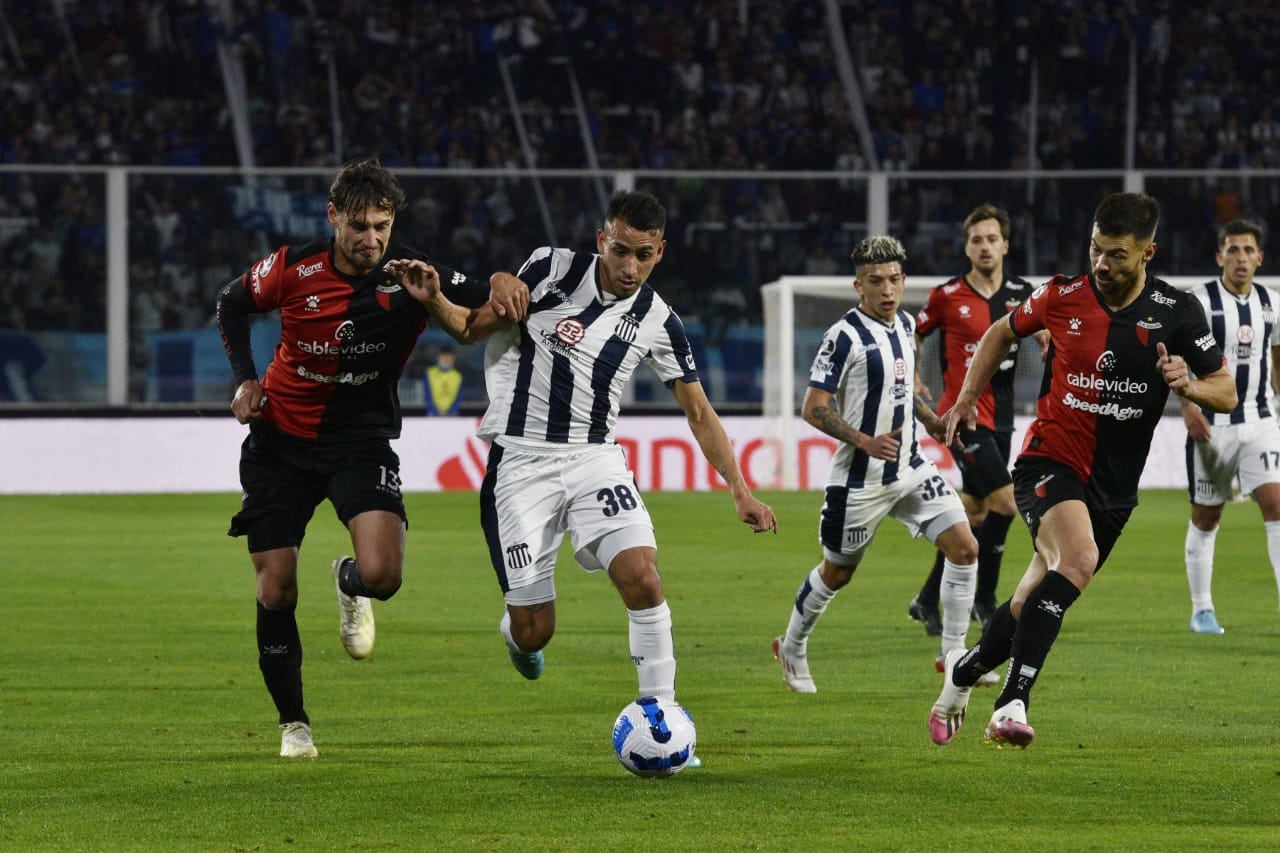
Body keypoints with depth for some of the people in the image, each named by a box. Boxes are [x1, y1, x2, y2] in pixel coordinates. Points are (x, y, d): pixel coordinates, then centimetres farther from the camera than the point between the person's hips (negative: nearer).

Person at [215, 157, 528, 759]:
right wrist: (245, 378, -3)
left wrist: (499, 286, -42)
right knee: (276, 591, -2)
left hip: (361, 442, -1)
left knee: (382, 574, -23)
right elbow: (232, 303, 8)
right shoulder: (294, 269, -11)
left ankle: (350, 584, 17)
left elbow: (481, 304, -19)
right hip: (281, 439, 1)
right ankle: (293, 725, 19)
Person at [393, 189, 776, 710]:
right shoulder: (551, 270, -7)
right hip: (521, 462, -2)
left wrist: (739, 491, 0)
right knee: (534, 633, -2)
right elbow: (471, 329, -1)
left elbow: (698, 412, 9)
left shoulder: (659, 323, 1)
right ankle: (515, 630, 37)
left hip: (595, 459, 2)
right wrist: (433, 299, -22)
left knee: (642, 578, -23)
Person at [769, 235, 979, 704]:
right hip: (859, 480, -6)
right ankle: (792, 648, 34)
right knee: (838, 572, 9)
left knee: (964, 546, -8)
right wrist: (865, 442, -27)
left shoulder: (905, 324, 6)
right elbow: (813, 408, -18)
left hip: (910, 468, 6)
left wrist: (932, 420, 7)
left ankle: (953, 652, 2)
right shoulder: (845, 336, -16)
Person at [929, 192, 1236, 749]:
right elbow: (1003, 333, 15)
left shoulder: (1177, 311, -5)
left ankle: (965, 669, 41)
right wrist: (967, 398, 13)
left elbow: (1226, 393, -1)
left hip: (1114, 487, 3)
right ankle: (1012, 701, -35)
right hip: (1049, 461, -3)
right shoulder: (1064, 296, -5)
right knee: (1078, 556, -32)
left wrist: (1188, 385, -21)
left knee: (1036, 604, 10)